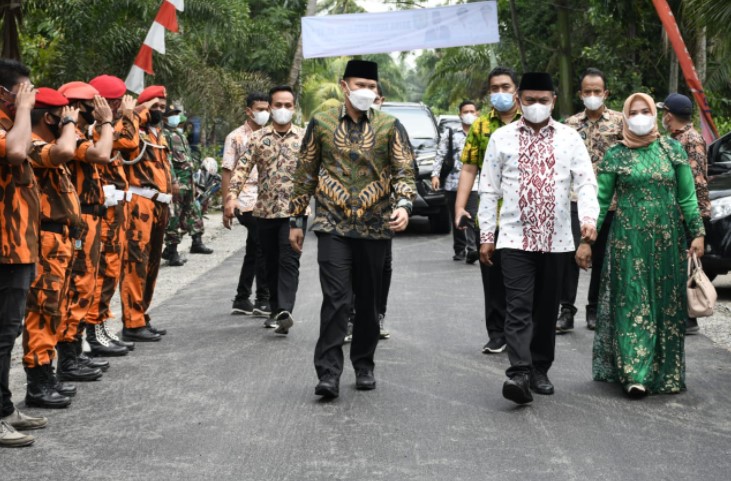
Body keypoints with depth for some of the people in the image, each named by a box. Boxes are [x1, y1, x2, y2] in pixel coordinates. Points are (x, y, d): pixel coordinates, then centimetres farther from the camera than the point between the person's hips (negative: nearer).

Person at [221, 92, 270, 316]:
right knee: (262, 250, -9)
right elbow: (226, 173, -4)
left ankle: (242, 301, 18)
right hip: (248, 203, -7)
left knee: (254, 252, 10)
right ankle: (263, 300, 0)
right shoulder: (236, 137, -2)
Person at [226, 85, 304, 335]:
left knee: (289, 261, -13)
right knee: (271, 263, 11)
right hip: (265, 210, 3)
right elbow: (243, 167, -1)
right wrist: (232, 194, -15)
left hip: (294, 210, -2)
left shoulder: (304, 137, 3)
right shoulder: (258, 138, 6)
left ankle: (284, 311, -22)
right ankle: (276, 311, 22)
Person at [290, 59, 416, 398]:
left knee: (369, 301, 10)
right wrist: (296, 220, 8)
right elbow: (305, 174, 9)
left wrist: (403, 205, -21)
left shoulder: (390, 127, 3)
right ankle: (329, 372, -9)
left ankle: (364, 365, 25)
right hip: (333, 226, -1)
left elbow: (404, 171, -1)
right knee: (336, 298, -11)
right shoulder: (321, 123, 4)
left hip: (375, 227, 1)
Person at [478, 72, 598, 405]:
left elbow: (586, 182, -2)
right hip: (515, 238, -2)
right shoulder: (502, 138, 4)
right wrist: (486, 235, 3)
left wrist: (589, 218, -20)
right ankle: (519, 375, -20)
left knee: (547, 309, 10)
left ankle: (540, 370, 22)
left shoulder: (569, 138, 5)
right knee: (518, 308, -12)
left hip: (556, 240, 2)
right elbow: (489, 189, 6)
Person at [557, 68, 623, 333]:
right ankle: (566, 310, -5)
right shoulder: (571, 123, 10)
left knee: (601, 256, 8)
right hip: (576, 199, 1)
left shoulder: (619, 121, 2)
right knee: (570, 253, -10)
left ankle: (594, 309, 19)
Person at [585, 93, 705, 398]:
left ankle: (665, 372, 16)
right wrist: (586, 241, -3)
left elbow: (687, 196, 5)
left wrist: (697, 233, -2)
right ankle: (635, 374, -5)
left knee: (666, 304, 5)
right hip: (628, 240, -2)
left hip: (668, 240, 2)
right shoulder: (615, 156, 2)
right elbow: (601, 201, 2)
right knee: (632, 303, -5)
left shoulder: (672, 149, 5)